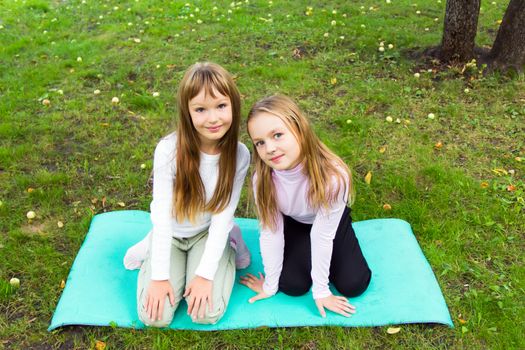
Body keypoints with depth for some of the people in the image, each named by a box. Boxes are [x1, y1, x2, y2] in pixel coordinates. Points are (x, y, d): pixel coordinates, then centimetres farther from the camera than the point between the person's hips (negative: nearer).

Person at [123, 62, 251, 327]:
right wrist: (160, 275, -20)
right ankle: (154, 249, 14)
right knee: (154, 316, -13)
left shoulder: (238, 155, -20)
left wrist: (205, 273, -21)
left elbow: (223, 215, -16)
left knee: (206, 313, -16)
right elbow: (162, 213, -20)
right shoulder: (169, 150, -26)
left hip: (208, 233, 1)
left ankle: (227, 246, 10)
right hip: (170, 233, 0)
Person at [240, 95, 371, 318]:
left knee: (353, 285, -9)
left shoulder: (332, 175, -41)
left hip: (331, 220, -1)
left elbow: (322, 235, -29)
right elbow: (270, 232, -20)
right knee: (292, 286, -12)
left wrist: (321, 290, -18)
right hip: (293, 223, 1)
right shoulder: (263, 178, -33)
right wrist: (271, 285, -10)